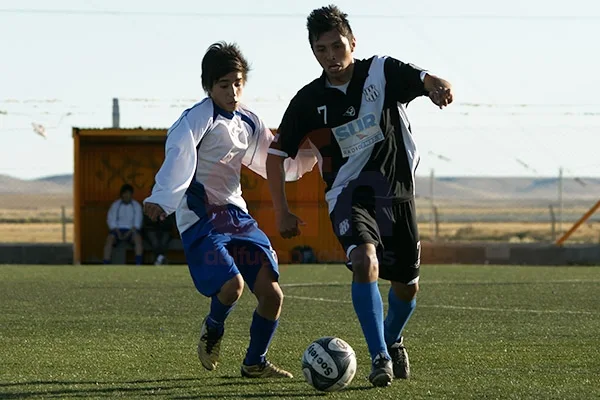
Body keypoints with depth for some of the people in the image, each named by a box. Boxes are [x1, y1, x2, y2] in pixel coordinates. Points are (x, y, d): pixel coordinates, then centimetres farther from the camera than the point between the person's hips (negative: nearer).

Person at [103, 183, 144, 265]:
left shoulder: (136, 206, 6)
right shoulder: (115, 205, 6)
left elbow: (137, 223, 0)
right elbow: (111, 221, 0)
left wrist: (128, 233, -15)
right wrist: (118, 233, -15)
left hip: (131, 231, 0)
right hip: (117, 230, 0)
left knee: (138, 237, -34)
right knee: (110, 238, -33)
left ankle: (138, 265, -41)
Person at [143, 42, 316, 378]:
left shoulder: (249, 123, 12)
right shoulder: (200, 117, -10)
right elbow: (178, 155, -25)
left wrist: (307, 155, 5)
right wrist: (161, 199, -39)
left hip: (237, 215, 7)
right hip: (201, 219, -7)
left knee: (272, 293, -2)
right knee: (232, 283, -25)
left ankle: (255, 363, 19)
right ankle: (213, 329, 11)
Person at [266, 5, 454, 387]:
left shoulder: (383, 72, -6)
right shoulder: (309, 101, -3)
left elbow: (426, 80, -23)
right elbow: (277, 154, 6)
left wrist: (438, 86, -48)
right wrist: (282, 211, 1)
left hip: (397, 191, 1)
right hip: (349, 194, -1)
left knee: (408, 286, 10)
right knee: (365, 262, -29)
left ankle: (392, 341, 42)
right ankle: (380, 357, -27)